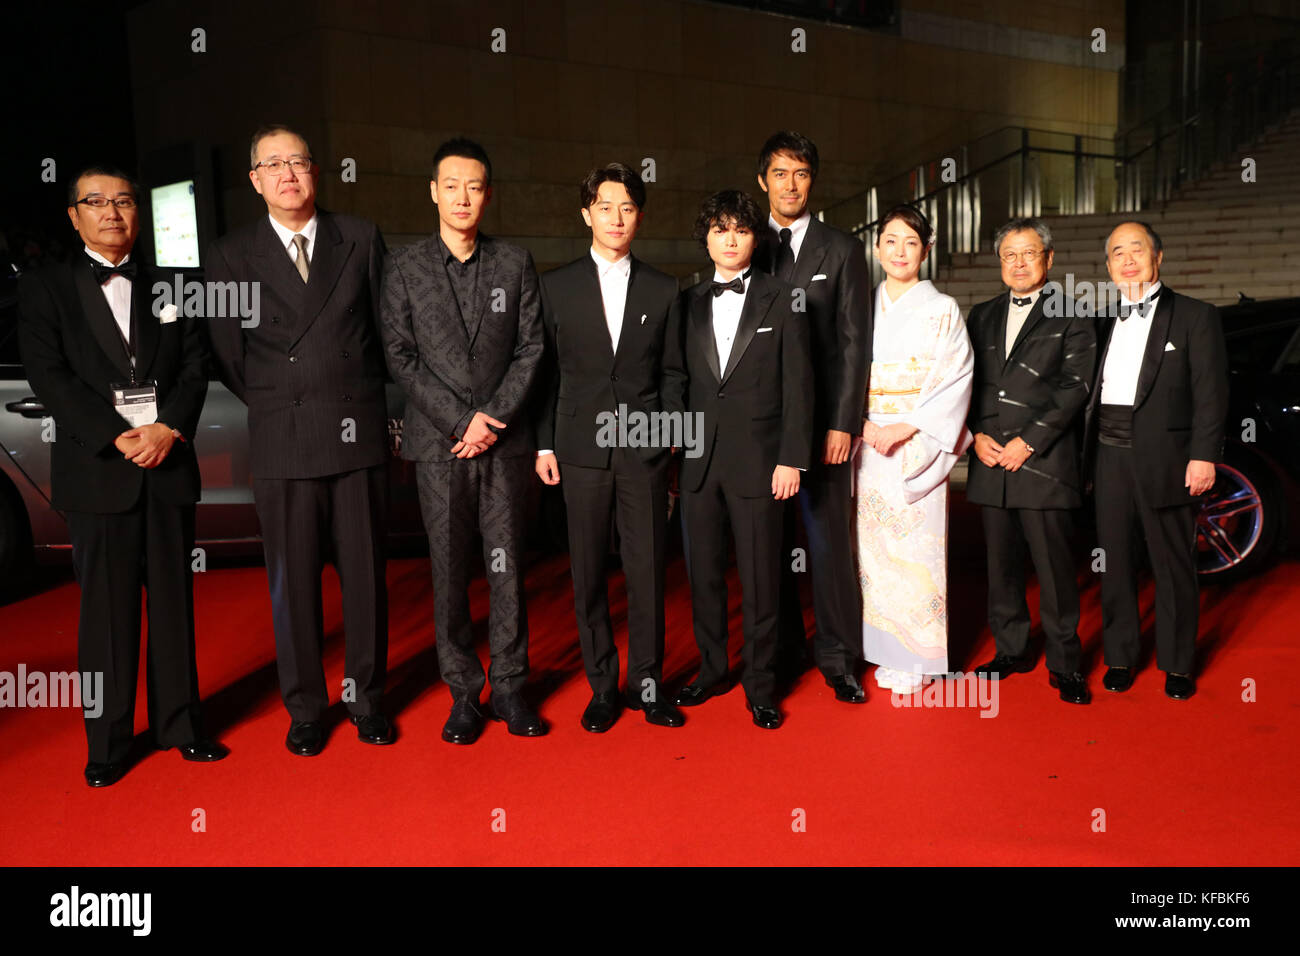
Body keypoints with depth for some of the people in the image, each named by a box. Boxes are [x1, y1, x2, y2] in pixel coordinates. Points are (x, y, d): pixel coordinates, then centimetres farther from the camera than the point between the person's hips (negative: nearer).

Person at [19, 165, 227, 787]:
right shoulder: (44, 290, 6)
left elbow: (195, 367, 6)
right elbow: (49, 377, -4)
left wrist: (169, 429, -11)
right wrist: (118, 438, -15)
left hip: (170, 464, 2)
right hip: (96, 469, -2)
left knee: (174, 600, 8)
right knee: (106, 608, 2)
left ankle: (178, 724, 19)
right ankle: (108, 743, 13)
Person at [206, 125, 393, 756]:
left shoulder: (361, 239, 7)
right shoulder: (231, 255, 4)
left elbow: (387, 326, 13)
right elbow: (228, 356, 8)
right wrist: (278, 408, 8)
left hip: (359, 436, 1)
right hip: (281, 444, 0)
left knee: (365, 574, 7)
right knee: (293, 582, 6)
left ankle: (366, 698, 22)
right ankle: (305, 708, 20)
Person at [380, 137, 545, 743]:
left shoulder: (515, 264, 8)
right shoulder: (404, 268, 5)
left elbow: (531, 347, 4)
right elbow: (400, 356, 0)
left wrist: (493, 416, -7)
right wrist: (459, 421, -8)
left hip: (505, 441, 1)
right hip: (438, 443, 0)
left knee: (507, 567, 4)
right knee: (449, 572, 3)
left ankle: (510, 688, 15)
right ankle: (463, 693, 14)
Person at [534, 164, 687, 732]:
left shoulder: (663, 290, 9)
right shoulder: (556, 286, 7)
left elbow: (672, 373, 11)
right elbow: (546, 370, 6)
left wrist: (671, 439, 3)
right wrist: (544, 443, 1)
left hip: (645, 449, 0)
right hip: (582, 448, 0)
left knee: (647, 569, 3)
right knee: (588, 573, 4)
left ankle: (647, 682, 16)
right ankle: (602, 685, 17)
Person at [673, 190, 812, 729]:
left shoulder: (780, 301, 1)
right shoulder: (690, 304, 11)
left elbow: (797, 386, -2)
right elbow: (684, 381, 11)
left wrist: (792, 459, -8)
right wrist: (679, 449, 4)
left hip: (758, 460, -3)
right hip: (700, 461, 3)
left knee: (760, 579, 2)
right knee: (704, 573, 11)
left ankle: (760, 685, 15)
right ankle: (711, 670, 27)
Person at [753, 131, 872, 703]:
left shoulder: (842, 251, 5)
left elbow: (854, 343, 0)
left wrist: (842, 423, -9)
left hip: (822, 418, -2)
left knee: (828, 538, -2)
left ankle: (837, 656, 9)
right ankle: (781, 650, 20)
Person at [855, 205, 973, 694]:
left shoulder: (942, 309, 1)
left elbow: (954, 379, -6)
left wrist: (904, 429, -15)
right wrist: (863, 424, -7)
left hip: (918, 445, -3)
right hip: (870, 443, 4)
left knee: (917, 549, -3)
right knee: (876, 547, 5)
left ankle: (917, 659, 9)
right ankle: (887, 653, 16)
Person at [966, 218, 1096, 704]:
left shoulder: (1071, 320, 3)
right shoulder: (982, 316, 17)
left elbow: (1074, 389, -5)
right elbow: (963, 382, 15)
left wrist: (1028, 442, -12)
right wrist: (976, 436, -1)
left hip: (1044, 464, -4)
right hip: (989, 463, 4)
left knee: (1055, 568, -1)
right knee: (1001, 564, 10)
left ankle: (1064, 664, 11)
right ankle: (1011, 650, 24)